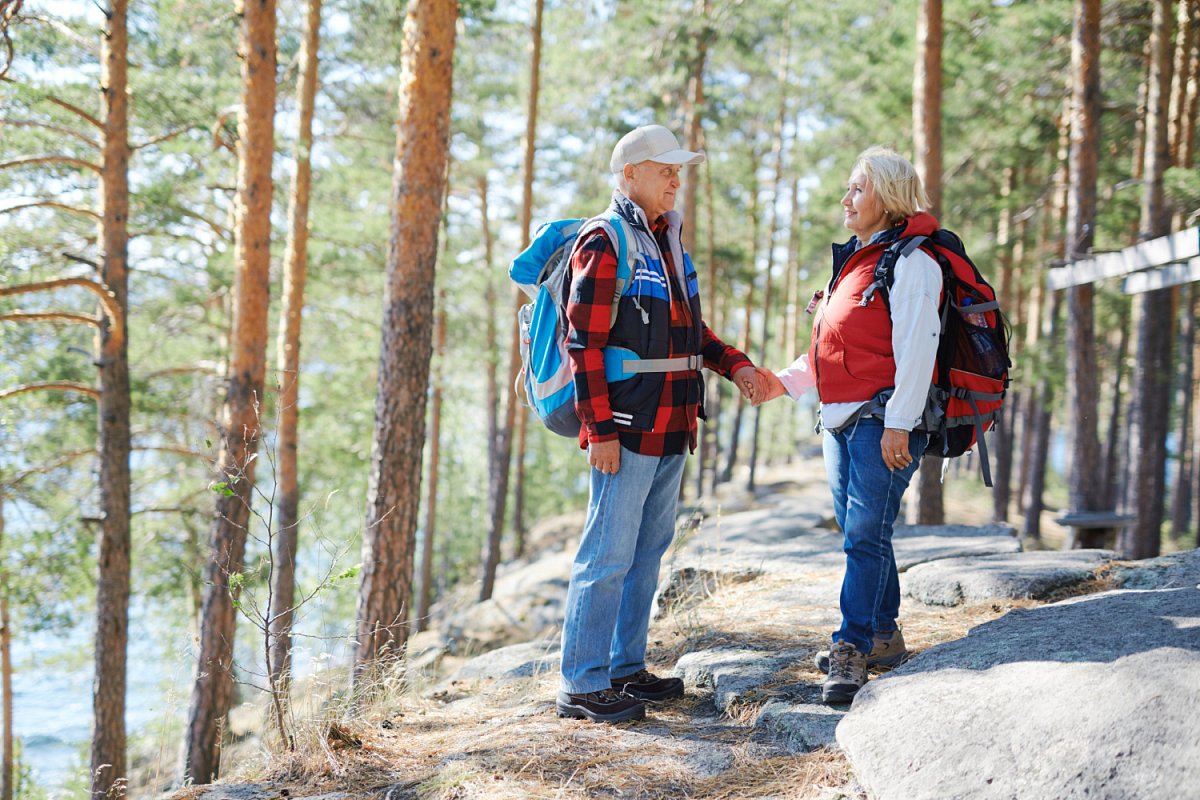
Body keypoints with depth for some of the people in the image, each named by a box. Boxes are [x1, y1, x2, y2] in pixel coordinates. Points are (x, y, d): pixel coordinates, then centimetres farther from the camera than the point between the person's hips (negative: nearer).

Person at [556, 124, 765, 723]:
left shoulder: (668, 242, 18)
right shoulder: (605, 246, -10)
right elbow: (584, 344, -14)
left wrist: (735, 366, 8)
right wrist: (599, 430, -19)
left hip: (671, 428, 9)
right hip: (626, 430, -9)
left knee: (648, 551, 14)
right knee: (608, 556, -7)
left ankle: (625, 668, 25)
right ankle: (581, 685, -1)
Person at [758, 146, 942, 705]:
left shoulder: (910, 261, -9)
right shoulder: (854, 261, 19)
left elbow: (917, 346, -16)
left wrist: (898, 424, -21)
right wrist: (784, 381, 17)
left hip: (882, 419, -9)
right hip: (842, 418, 9)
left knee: (865, 535, -11)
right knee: (859, 535, 13)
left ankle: (851, 649, -10)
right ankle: (882, 638, 22)